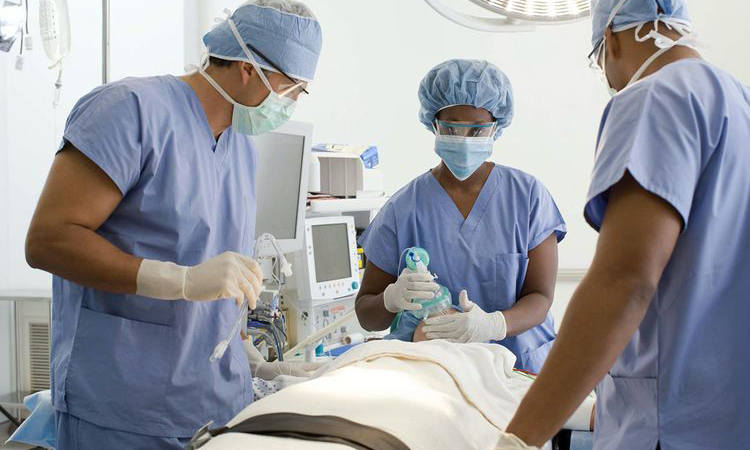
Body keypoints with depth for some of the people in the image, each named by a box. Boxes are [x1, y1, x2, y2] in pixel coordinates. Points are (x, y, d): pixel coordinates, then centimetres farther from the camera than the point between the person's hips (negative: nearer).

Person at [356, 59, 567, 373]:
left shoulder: (528, 195, 3)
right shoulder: (403, 209, 3)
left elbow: (540, 298, -1)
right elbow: (366, 314, 8)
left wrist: (493, 324, -23)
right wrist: (393, 298, -17)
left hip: (519, 366, -2)